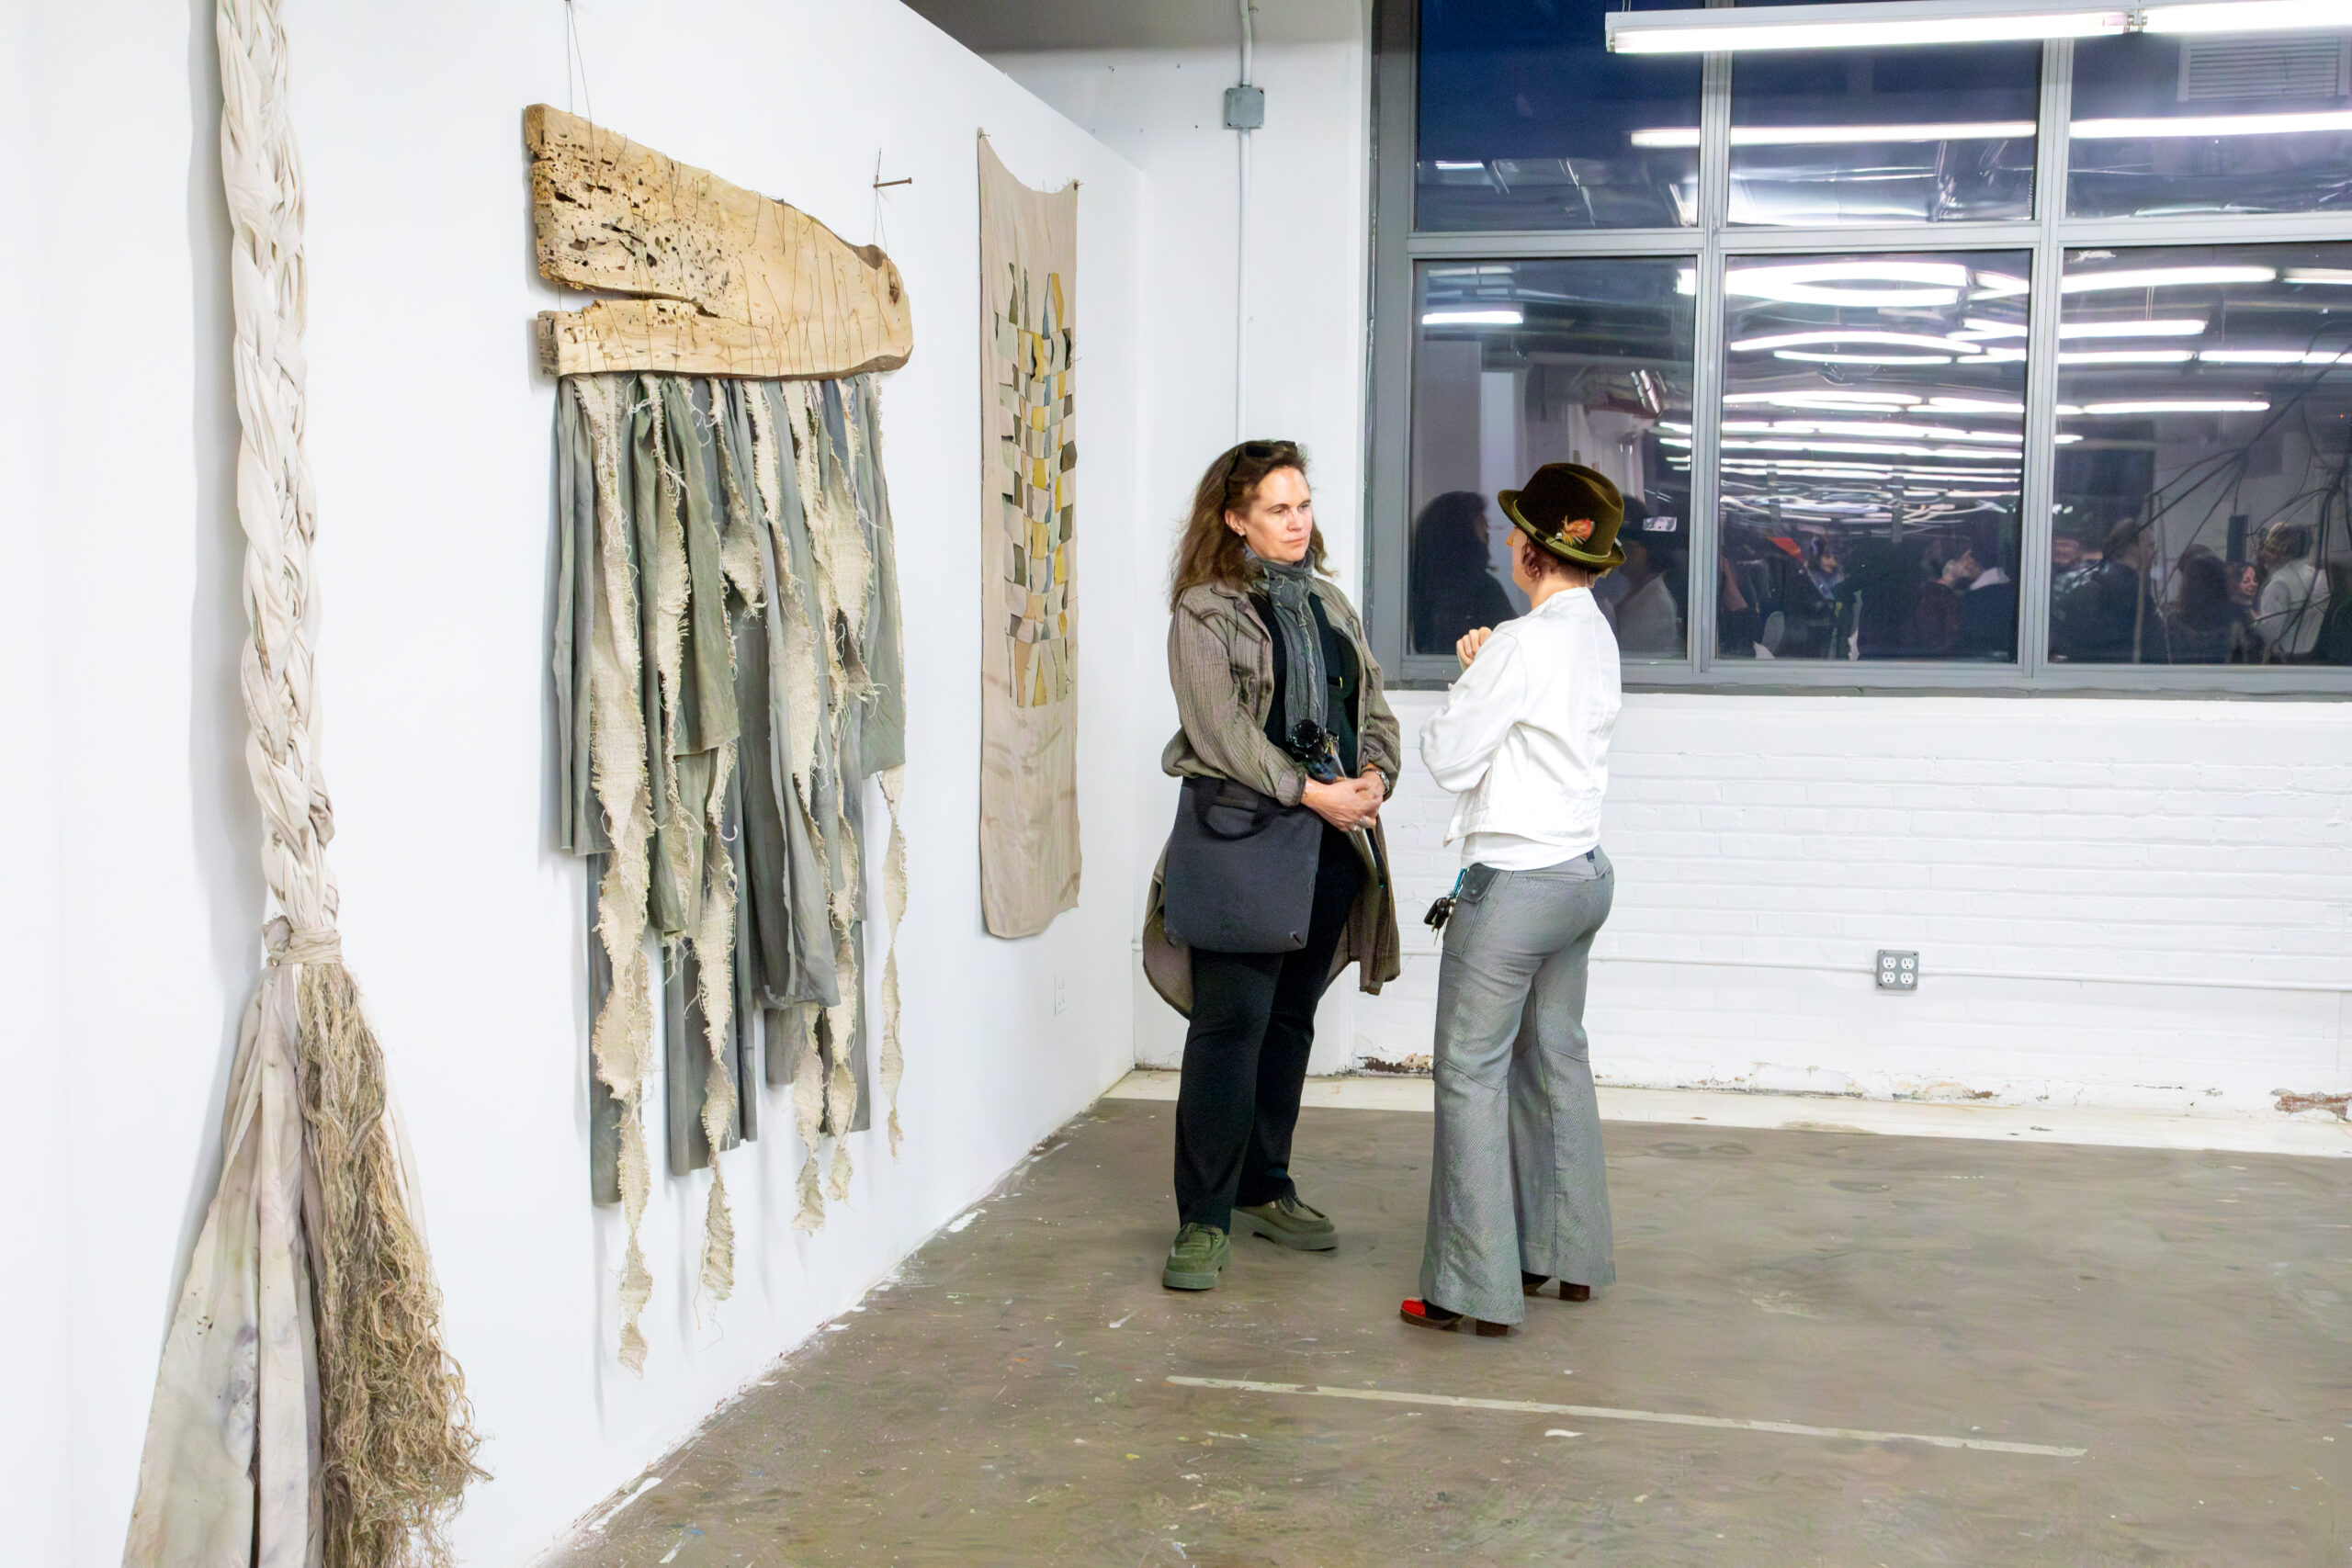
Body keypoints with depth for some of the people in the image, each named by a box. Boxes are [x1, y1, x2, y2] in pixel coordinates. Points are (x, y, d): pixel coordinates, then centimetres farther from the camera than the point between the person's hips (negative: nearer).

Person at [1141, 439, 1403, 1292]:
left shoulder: (1328, 603, 17)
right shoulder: (1204, 611, -3)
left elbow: (1373, 705, 16)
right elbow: (1220, 727, -13)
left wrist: (1373, 775, -4)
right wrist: (1309, 791, -18)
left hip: (1333, 839, 6)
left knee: (1291, 1018, 12)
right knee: (1231, 1022, -8)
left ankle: (1265, 1190, 25)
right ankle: (1204, 1219, -1)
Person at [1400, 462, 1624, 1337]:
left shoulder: (1520, 645, -19)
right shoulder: (1596, 637, 8)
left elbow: (1449, 757, -13)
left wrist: (1468, 677, 1)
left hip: (1516, 880, -9)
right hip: (1583, 870, 9)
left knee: (1473, 1071, -2)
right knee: (1555, 1059, 17)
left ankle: (1477, 1287, 4)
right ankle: (1567, 1255, 26)